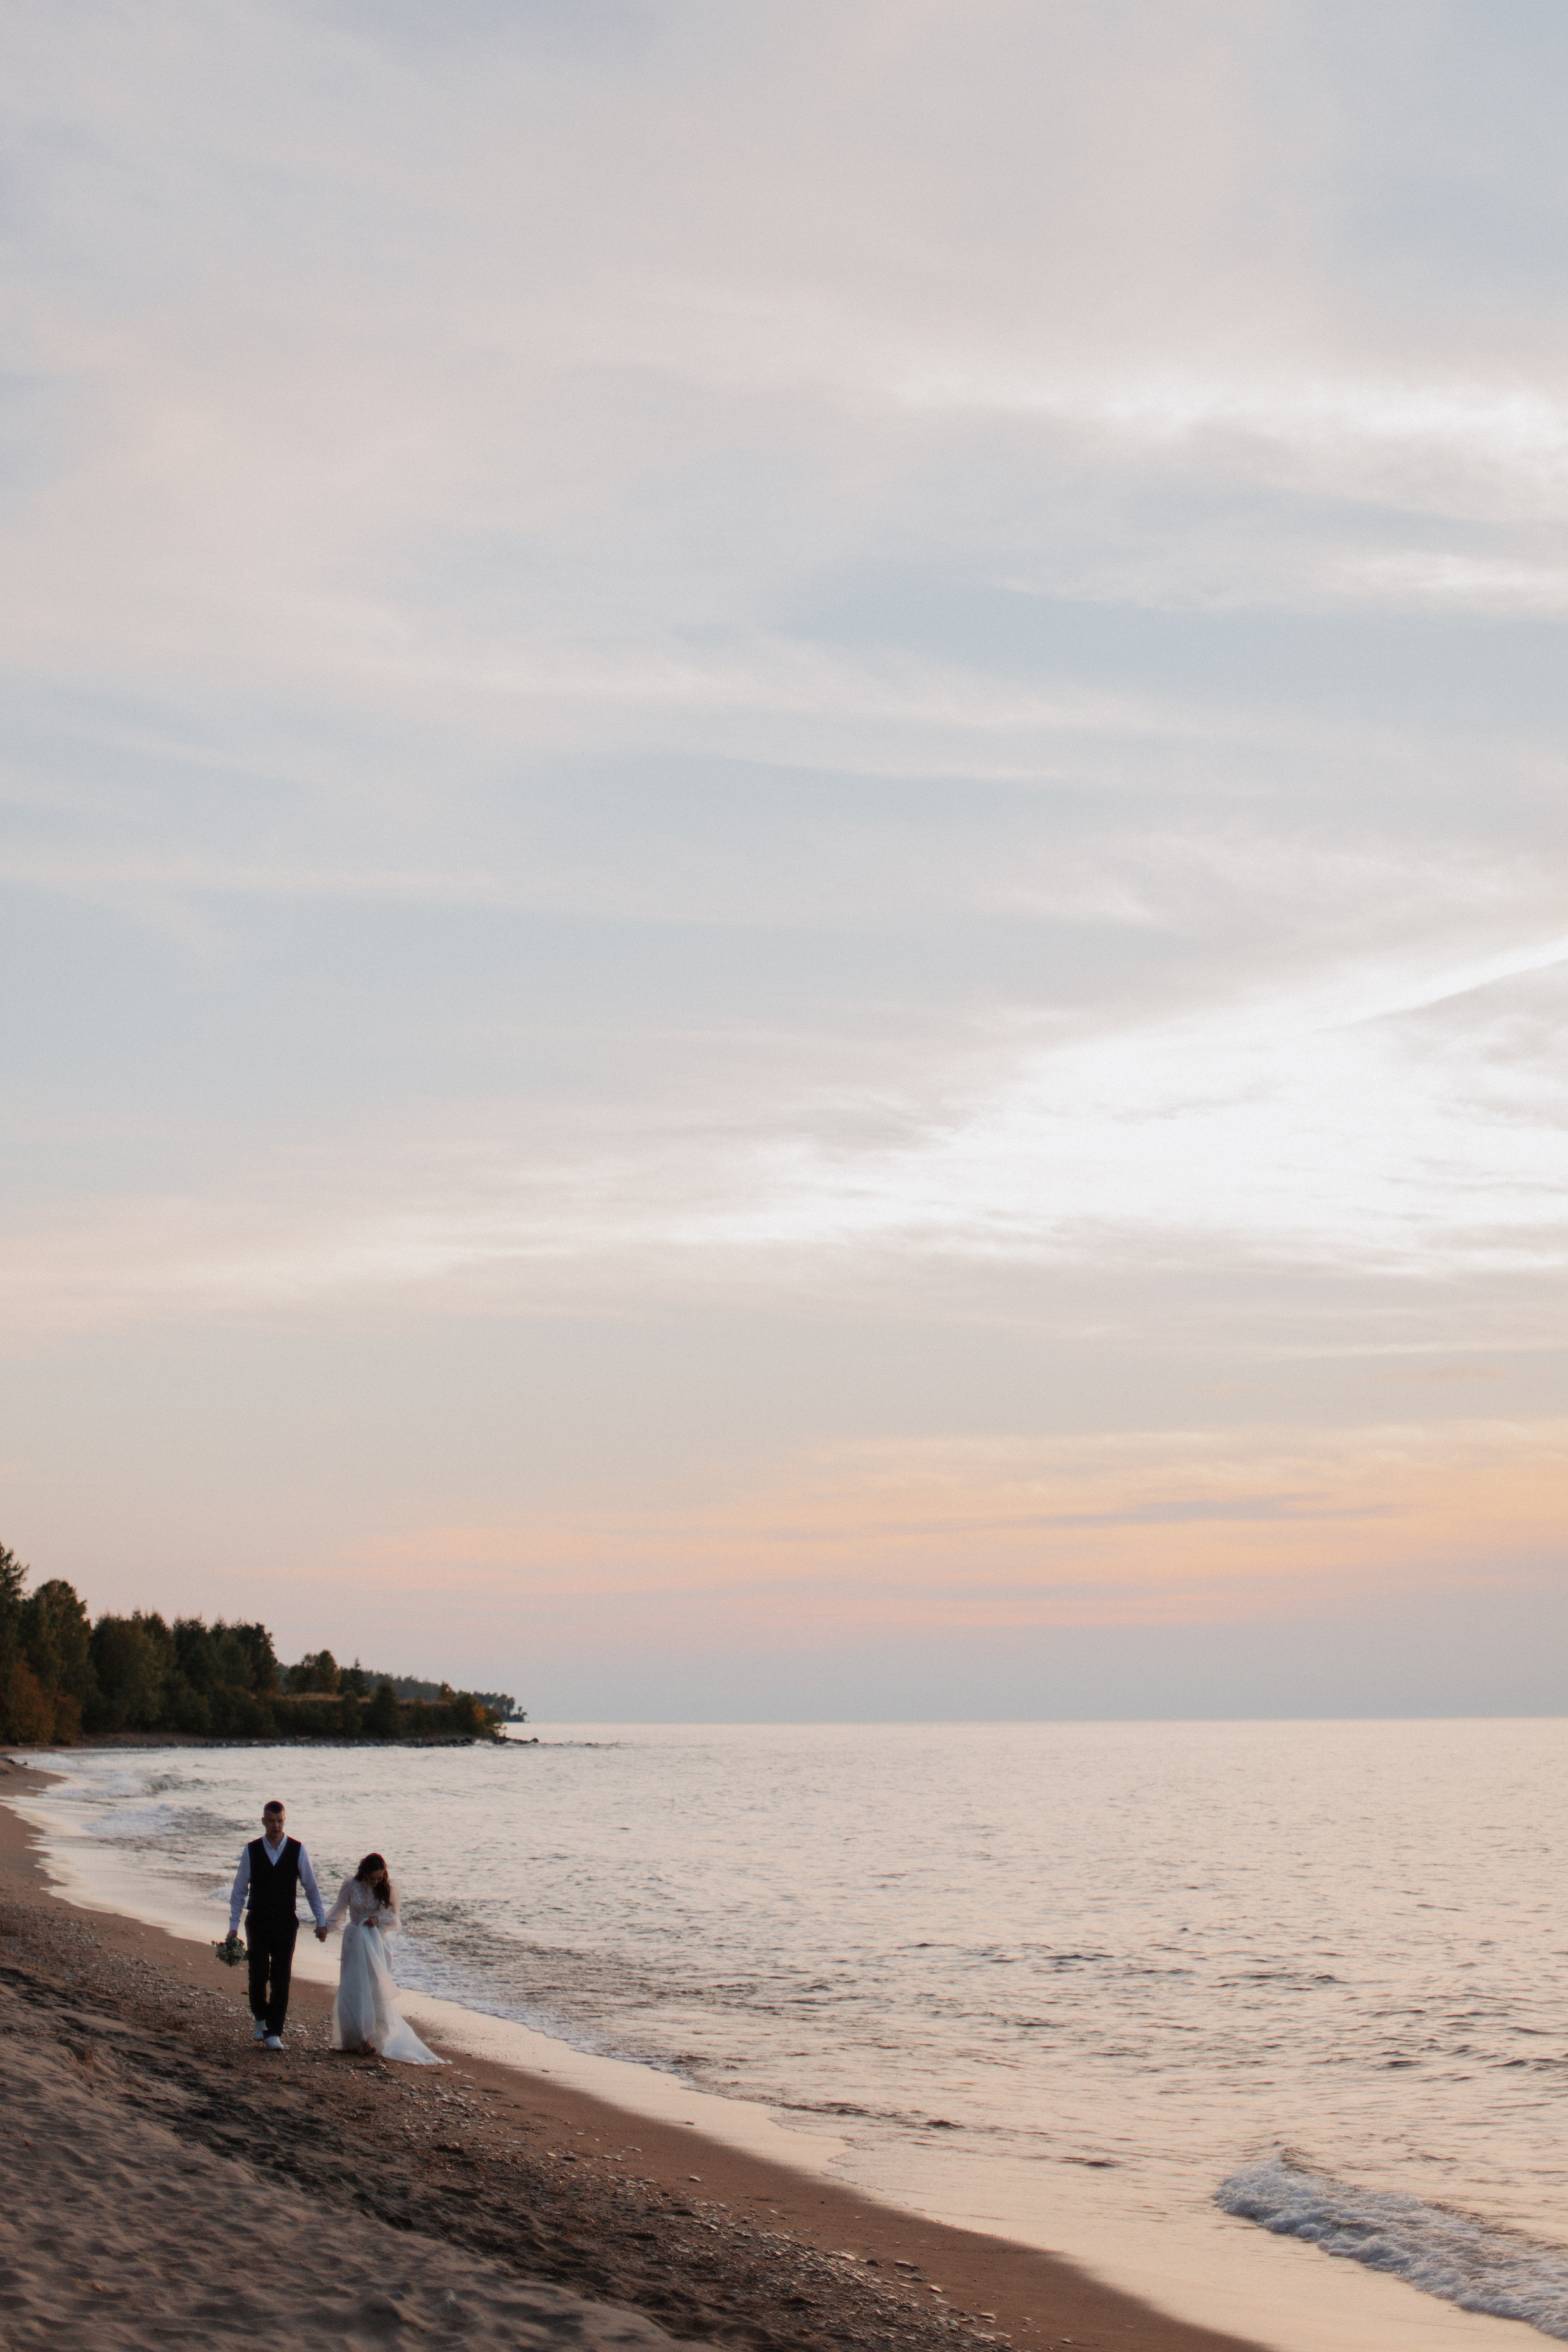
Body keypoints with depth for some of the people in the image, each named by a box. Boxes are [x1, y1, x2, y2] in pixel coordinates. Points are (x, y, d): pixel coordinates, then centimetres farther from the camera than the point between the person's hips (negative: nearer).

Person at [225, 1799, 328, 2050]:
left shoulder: (297, 1850, -2)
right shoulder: (251, 1850, -2)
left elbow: (311, 1887, 4)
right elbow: (239, 1890, 3)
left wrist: (321, 1921, 3)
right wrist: (233, 1926, 1)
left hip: (285, 1923, 0)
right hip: (258, 1922, 0)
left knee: (281, 1980, -2)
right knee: (258, 1976, -2)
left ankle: (274, 2032, 6)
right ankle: (261, 2018, 24)